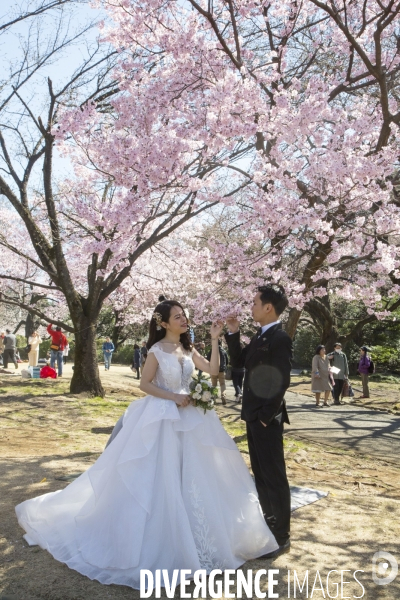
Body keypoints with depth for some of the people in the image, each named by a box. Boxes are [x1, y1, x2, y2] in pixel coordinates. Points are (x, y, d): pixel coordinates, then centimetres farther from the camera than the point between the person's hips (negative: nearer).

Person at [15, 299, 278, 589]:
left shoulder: (188, 349, 6)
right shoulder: (157, 350, -10)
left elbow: (213, 370, -1)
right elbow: (146, 384, -10)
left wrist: (215, 339, -6)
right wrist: (173, 397, -18)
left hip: (189, 418, 6)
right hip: (162, 418, -6)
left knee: (191, 476, 13)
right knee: (161, 477, 2)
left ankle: (190, 536, 30)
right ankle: (160, 539, 19)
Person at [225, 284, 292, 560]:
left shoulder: (280, 338, -18)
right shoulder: (261, 336, 11)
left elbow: (282, 381, -22)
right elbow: (239, 360, 17)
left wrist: (266, 416, -19)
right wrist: (233, 333, 6)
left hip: (267, 418, -9)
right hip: (253, 415, 9)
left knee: (274, 475, 2)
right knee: (260, 473, 19)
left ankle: (282, 537, 14)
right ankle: (270, 520, 34)